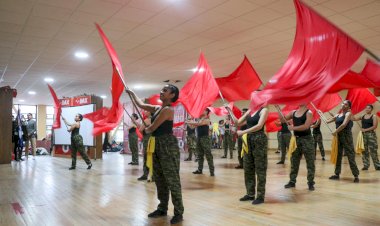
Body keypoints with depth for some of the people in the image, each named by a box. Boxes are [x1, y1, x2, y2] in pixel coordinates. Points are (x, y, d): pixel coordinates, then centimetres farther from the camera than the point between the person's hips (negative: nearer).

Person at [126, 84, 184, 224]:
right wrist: (132, 93, 32)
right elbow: (141, 105, 26)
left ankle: (179, 213, 4)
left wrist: (146, 130, 8)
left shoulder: (168, 110, -14)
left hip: (168, 145, -10)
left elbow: (152, 128, -14)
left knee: (172, 180, -5)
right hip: (157, 145, 10)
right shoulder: (157, 108, 13)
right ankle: (162, 209, 27)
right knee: (159, 179, 15)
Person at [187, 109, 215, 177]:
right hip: (199, 138, 8)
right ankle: (199, 169, 20)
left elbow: (198, 124, -20)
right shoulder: (200, 119, 16)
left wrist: (189, 122, -13)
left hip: (205, 138, -8)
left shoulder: (207, 120, -8)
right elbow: (194, 125, 14)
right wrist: (189, 123, 0)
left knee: (208, 155, -9)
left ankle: (212, 171, -7)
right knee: (200, 155, 12)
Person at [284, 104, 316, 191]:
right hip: (296, 139, 5)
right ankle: (292, 181, 18)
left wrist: (293, 128, -19)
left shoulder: (309, 113, -8)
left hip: (306, 139, -5)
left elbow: (306, 126, -20)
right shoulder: (293, 112, 8)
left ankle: (311, 183, 10)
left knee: (310, 162, 1)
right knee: (294, 161, 9)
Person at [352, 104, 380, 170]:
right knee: (364, 150, 5)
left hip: (371, 134, -4)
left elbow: (375, 126, -11)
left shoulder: (374, 116, -2)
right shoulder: (362, 116, 10)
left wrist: (366, 130, -15)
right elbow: (354, 119, 6)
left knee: (373, 151, -4)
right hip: (363, 135, 4)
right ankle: (366, 165, 10)